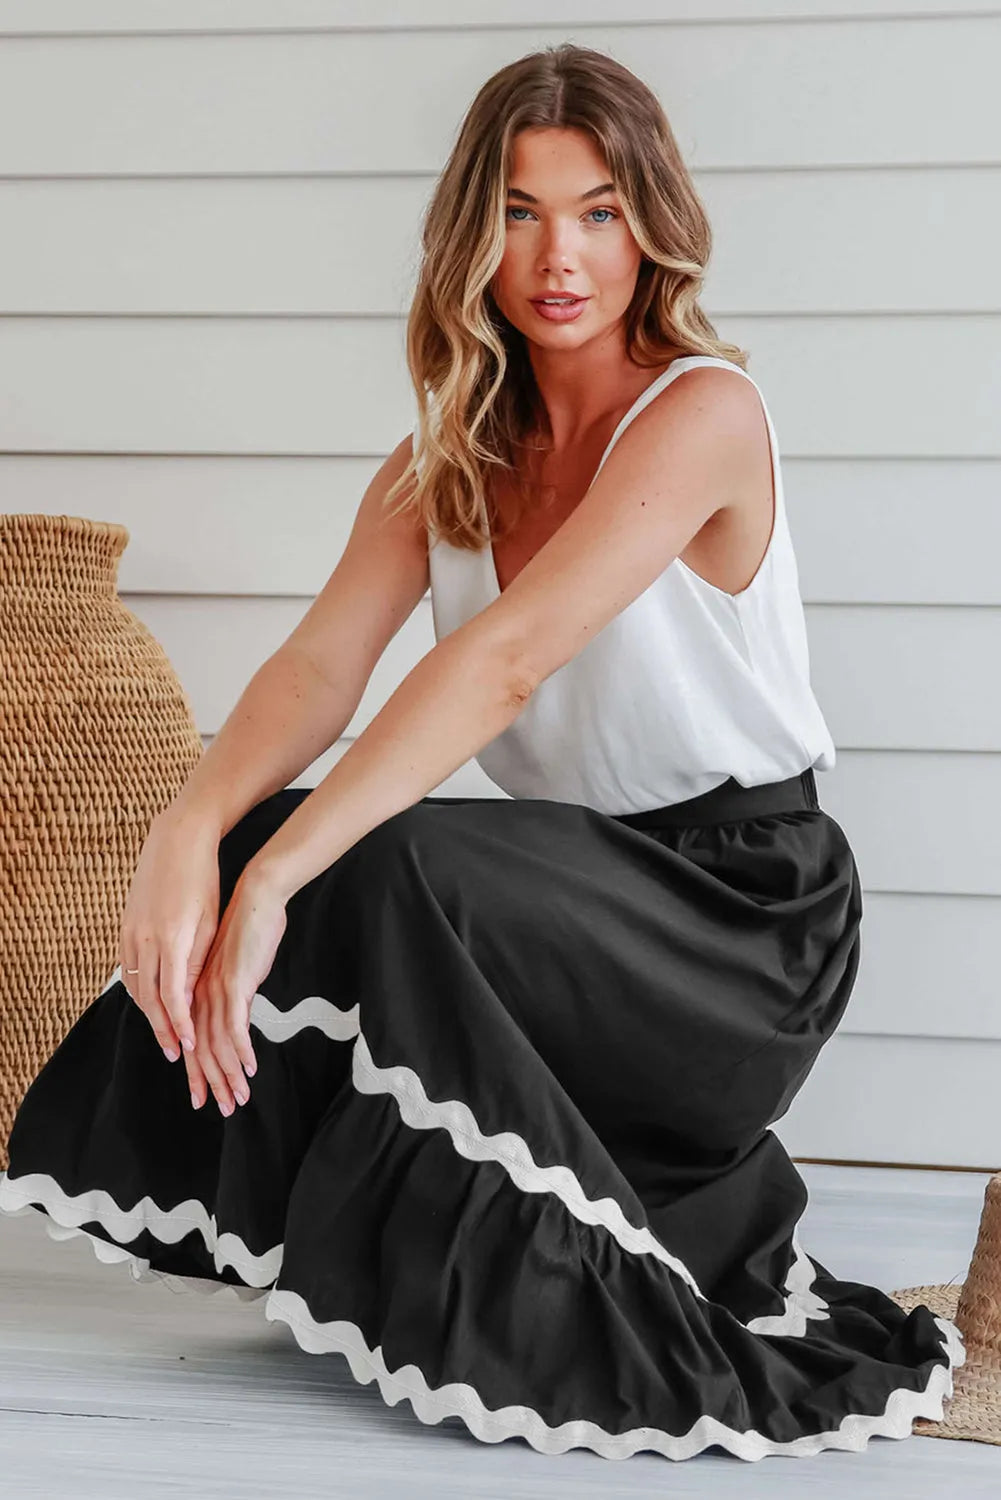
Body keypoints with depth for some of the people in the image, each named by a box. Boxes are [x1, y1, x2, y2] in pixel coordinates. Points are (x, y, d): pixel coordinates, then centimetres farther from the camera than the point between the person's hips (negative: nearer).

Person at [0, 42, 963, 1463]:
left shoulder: (704, 412, -16)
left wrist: (273, 876, -36)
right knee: (267, 839, -17)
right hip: (581, 883, 7)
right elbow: (320, 664, -9)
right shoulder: (446, 462, 6)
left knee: (389, 868, -30)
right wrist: (193, 829, -31)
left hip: (745, 905, -7)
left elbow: (511, 655, -28)